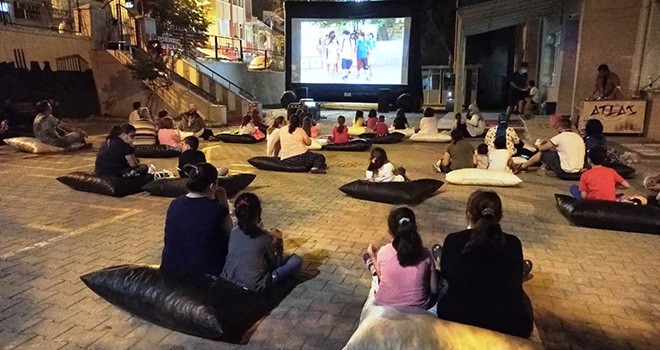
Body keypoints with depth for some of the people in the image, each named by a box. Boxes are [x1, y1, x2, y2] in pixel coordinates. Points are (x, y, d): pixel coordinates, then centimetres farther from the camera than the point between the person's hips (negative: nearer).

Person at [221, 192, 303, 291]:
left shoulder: (233, 232, 0)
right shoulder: (264, 238, -14)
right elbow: (275, 264, 2)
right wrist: (278, 242, 14)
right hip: (253, 286, -6)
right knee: (296, 260, -1)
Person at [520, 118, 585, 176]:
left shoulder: (560, 136, -11)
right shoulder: (578, 137, 11)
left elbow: (542, 148, -3)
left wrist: (539, 144, 22)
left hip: (565, 170, -7)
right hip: (578, 170, 7)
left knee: (541, 153, 8)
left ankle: (523, 166, 23)